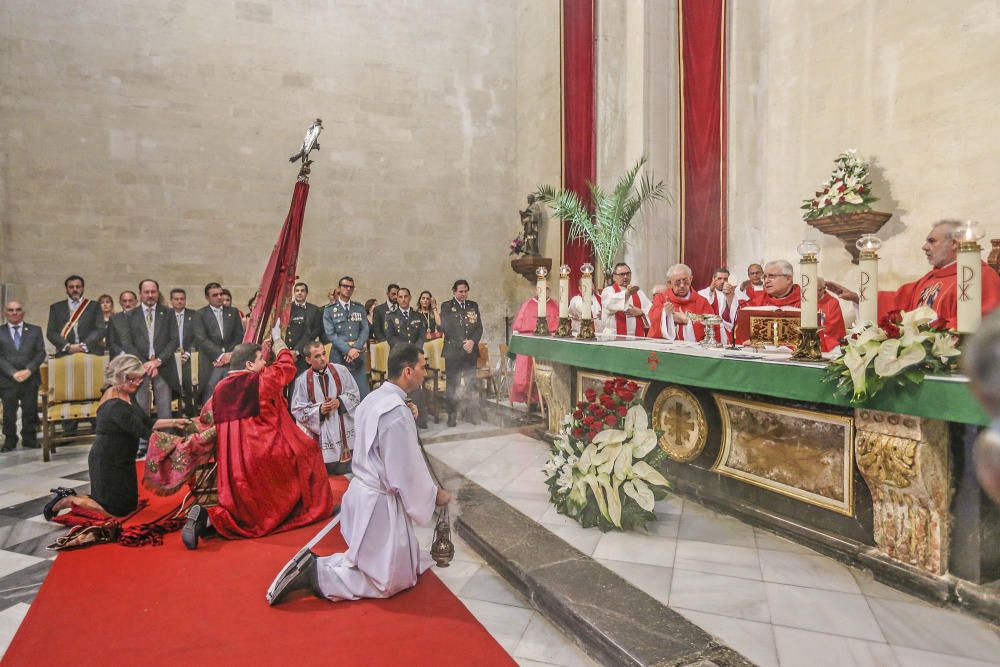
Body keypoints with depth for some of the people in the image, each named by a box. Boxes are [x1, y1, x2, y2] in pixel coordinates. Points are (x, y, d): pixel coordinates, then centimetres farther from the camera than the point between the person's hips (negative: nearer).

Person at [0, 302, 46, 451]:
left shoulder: (35, 330, 9)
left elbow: (41, 353, 3)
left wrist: (28, 370, -11)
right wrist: (13, 373, -12)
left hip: (30, 379, 1)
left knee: (30, 411, 5)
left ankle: (30, 441, 15)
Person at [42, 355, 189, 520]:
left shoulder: (127, 394, 1)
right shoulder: (115, 406, -28)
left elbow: (146, 422, 4)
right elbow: (142, 431, -27)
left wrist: (173, 422, -6)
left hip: (121, 461, 9)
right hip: (108, 463, -9)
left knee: (130, 505, 20)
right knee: (117, 511, 5)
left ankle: (69, 495, 27)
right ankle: (68, 501, 16)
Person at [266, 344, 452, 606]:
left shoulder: (374, 398, 3)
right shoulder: (397, 412, -25)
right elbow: (407, 473, -20)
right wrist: (434, 495, -5)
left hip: (362, 491, 9)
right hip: (380, 503, -9)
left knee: (411, 561, 20)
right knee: (388, 581, 9)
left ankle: (315, 564, 13)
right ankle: (314, 574, 1)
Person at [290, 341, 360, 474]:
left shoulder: (341, 371, -1)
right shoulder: (302, 380, -4)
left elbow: (355, 394, 2)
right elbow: (297, 409, -3)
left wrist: (340, 402, -15)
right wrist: (319, 410, -17)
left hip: (344, 430, 1)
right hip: (321, 435, -1)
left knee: (347, 471, 7)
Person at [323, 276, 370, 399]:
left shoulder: (360, 308, 11)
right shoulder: (329, 310, 3)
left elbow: (365, 330, 4)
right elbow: (330, 334, -6)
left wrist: (356, 349, -12)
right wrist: (348, 350, -16)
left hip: (357, 355, 2)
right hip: (339, 355, -2)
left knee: (363, 393, 1)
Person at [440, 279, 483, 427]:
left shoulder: (473, 306, 14)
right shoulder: (446, 306, 3)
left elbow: (479, 327, 9)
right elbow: (446, 328, -6)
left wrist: (472, 341, -9)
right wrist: (462, 344, -11)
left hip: (471, 350, 3)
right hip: (453, 351, -3)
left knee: (471, 384, 4)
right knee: (452, 385, -1)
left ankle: (472, 414, 13)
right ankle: (452, 416, 7)